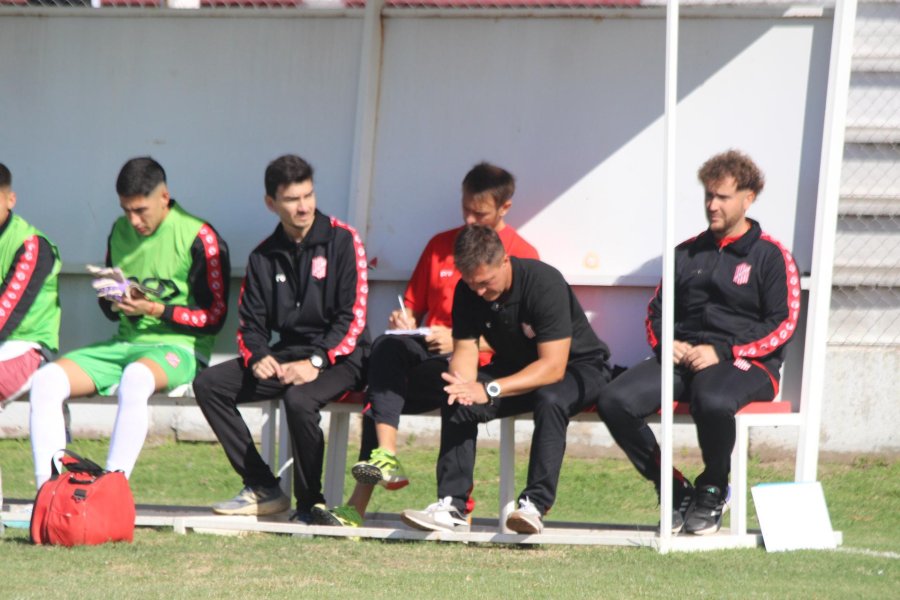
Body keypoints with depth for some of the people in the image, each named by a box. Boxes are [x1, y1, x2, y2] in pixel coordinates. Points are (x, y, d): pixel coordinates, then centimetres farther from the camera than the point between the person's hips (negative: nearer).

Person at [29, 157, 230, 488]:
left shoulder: (199, 237, -6)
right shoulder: (120, 231, 13)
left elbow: (214, 316, -6)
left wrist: (156, 310, -16)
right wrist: (113, 302, -1)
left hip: (179, 348, -6)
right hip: (124, 343, 6)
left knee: (135, 378, -42)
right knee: (47, 380, -19)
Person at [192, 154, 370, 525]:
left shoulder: (342, 240, -4)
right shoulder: (264, 257, 12)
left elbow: (353, 316, -10)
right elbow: (251, 323, 12)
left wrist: (316, 362, -21)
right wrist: (258, 357, -11)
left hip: (337, 358, -6)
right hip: (285, 355, 6)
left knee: (299, 399, -37)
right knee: (209, 385, -11)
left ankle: (310, 504, -18)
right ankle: (263, 489, -10)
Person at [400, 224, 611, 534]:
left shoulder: (544, 283, -29)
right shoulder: (467, 291, -10)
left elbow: (553, 367, -33)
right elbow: (464, 350, -9)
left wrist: (489, 390, -41)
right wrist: (462, 384, -35)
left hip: (577, 366, -5)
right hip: (516, 367, 6)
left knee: (550, 399, -38)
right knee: (456, 403, -20)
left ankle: (534, 505, -39)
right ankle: (452, 505, -23)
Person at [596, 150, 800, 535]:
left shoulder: (771, 257, 5)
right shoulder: (686, 254, 22)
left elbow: (782, 324, -4)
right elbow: (657, 311, 25)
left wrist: (723, 352, -14)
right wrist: (665, 343, 1)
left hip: (745, 364, -5)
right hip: (682, 358, 5)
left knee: (712, 401, -42)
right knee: (615, 401, -23)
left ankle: (713, 491, -12)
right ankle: (674, 489, -8)